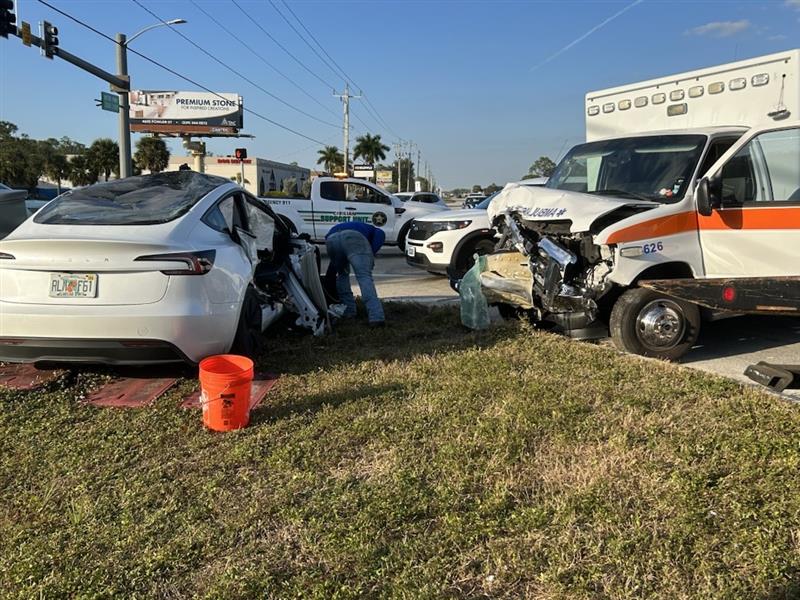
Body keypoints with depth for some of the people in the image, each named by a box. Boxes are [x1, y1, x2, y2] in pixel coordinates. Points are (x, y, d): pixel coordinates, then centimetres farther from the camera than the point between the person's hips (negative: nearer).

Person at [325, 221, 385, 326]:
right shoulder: (375, 231, 37)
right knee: (364, 277, -9)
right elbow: (380, 235, 8)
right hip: (353, 238, -4)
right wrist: (371, 255, 4)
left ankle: (348, 312, 22)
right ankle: (376, 317, -23)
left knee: (342, 274, 27)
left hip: (331, 239, 4)